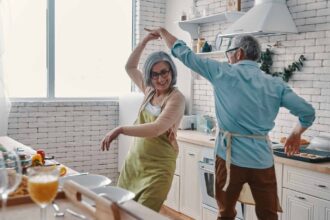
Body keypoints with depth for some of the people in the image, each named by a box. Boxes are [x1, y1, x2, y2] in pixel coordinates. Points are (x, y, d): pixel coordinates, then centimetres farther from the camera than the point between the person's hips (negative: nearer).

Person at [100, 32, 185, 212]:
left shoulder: (176, 98, -14)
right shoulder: (149, 90, 7)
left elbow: (157, 129, -26)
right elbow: (130, 67, 18)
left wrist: (121, 129, -29)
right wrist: (144, 42, 8)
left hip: (158, 167, -6)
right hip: (133, 162, 7)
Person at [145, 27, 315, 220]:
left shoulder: (223, 73, -3)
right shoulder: (276, 84, 4)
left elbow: (185, 54, 3)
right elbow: (308, 112, 1)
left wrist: (163, 31, 19)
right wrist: (296, 134, 21)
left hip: (231, 157, -2)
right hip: (263, 160, 2)